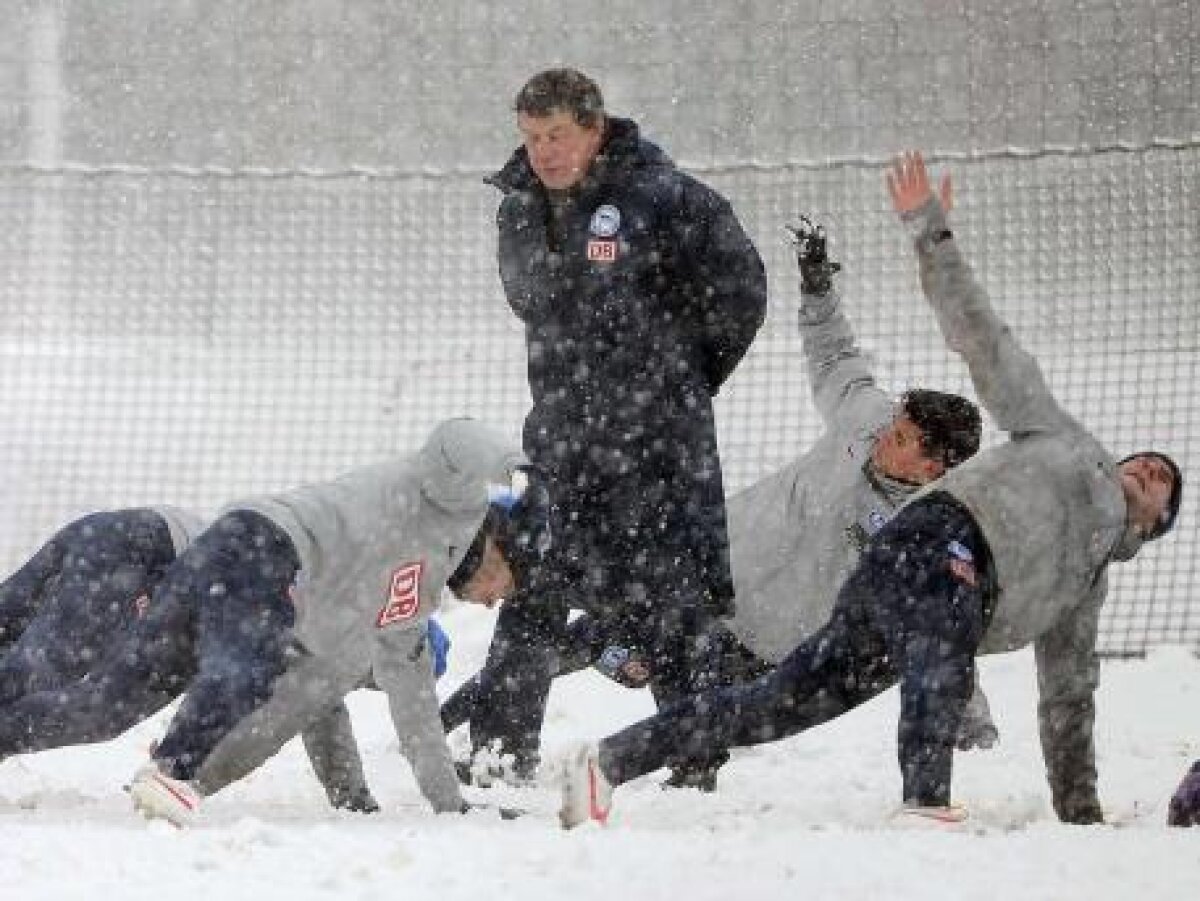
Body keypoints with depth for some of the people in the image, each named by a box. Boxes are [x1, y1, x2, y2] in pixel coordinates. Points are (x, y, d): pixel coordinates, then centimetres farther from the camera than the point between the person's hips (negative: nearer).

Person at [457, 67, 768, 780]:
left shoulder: (661, 199, -12)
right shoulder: (520, 209, 8)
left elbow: (740, 287, -7)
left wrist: (685, 376, 3)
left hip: (658, 435, -6)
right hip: (560, 436, 6)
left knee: (668, 601, -3)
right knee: (530, 592, 5)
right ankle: (502, 753, 11)